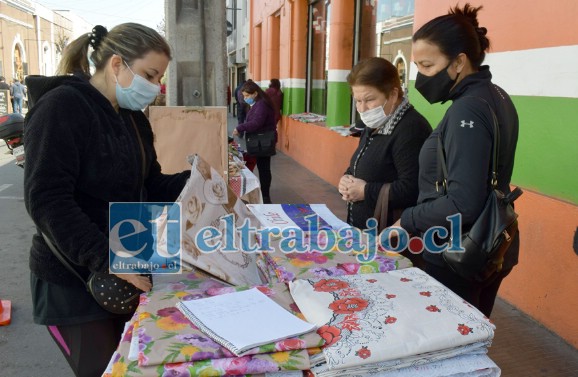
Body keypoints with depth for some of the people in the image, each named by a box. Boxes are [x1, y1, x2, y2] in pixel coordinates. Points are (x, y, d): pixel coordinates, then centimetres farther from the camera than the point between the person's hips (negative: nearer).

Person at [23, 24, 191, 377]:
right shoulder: (62, 107, -16)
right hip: (73, 278, -7)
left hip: (127, 268, 8)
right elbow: (47, 201, -23)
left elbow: (149, 186, 11)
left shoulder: (133, 118, 9)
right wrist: (107, 260, -29)